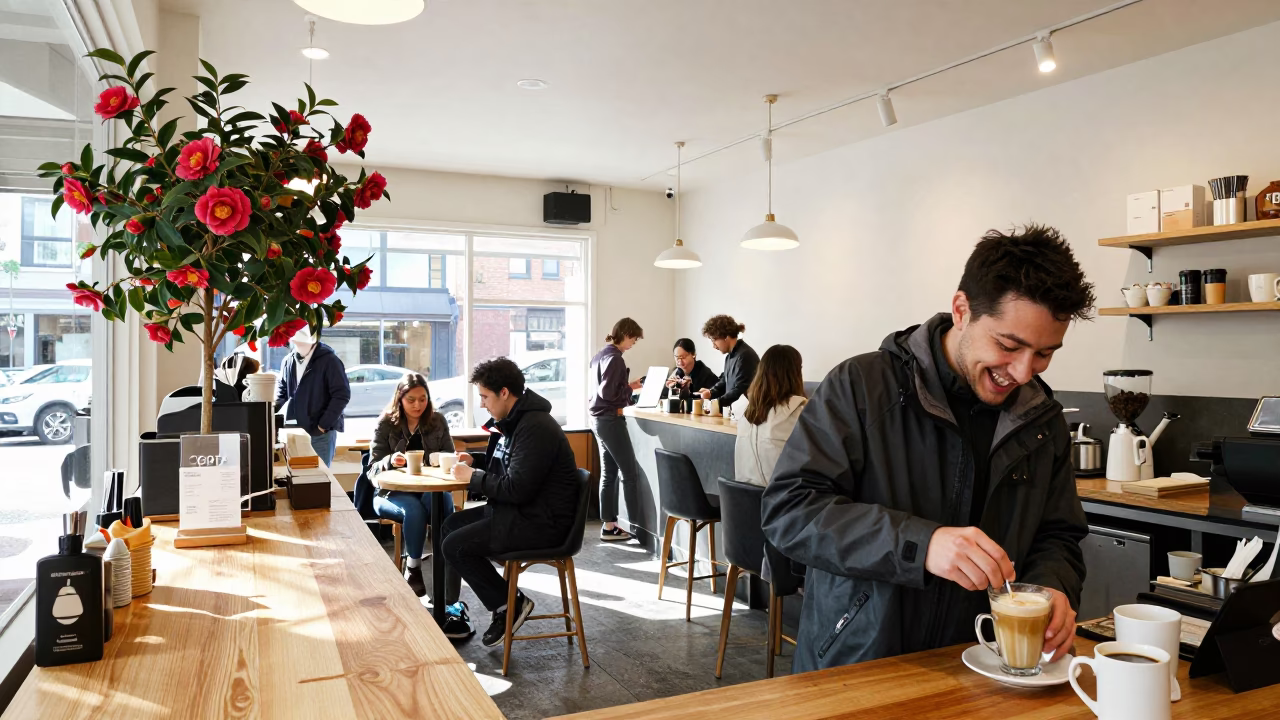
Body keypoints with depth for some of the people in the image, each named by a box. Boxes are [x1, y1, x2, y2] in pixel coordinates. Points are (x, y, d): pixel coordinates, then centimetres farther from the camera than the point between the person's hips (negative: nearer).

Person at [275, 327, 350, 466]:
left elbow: (342, 395, -14)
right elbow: (281, 390, 19)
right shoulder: (288, 361, 6)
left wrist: (324, 425, -14)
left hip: (321, 434, -5)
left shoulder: (329, 360, -11)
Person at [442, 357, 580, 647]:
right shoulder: (512, 420, 11)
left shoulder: (535, 428, -22)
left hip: (542, 522, -11)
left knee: (455, 546, -13)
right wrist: (474, 462, 7)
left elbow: (516, 489, -26)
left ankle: (509, 605, 1)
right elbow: (505, 466, 25)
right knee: (450, 525, 9)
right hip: (520, 510, 11)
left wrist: (472, 477, -13)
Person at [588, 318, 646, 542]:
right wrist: (631, 388, -9)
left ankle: (608, 525, 13)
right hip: (610, 420, -10)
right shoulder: (614, 357, -16)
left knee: (608, 473, 10)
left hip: (599, 419, 10)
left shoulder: (601, 354, 13)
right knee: (629, 472, -3)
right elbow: (608, 392, -22)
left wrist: (627, 386, 10)